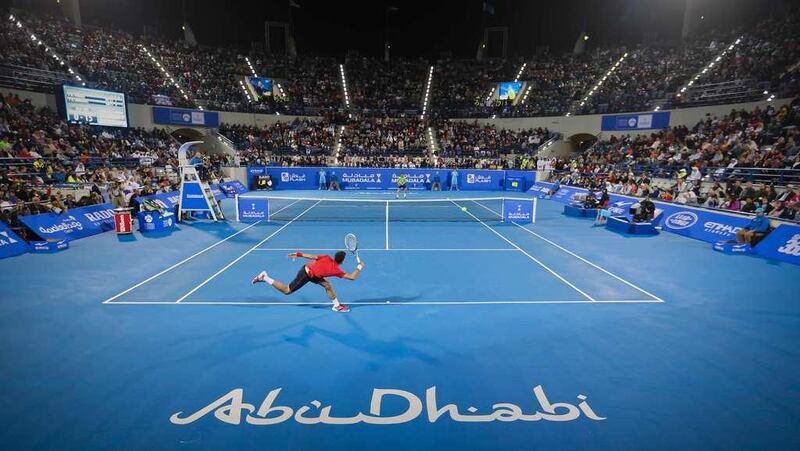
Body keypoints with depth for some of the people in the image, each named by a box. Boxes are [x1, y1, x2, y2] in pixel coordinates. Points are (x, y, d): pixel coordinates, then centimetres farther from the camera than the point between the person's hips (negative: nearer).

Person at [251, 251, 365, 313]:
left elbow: (311, 256, 1)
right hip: (306, 276, -8)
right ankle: (265, 277, 13)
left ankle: (337, 305, 19)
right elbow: (352, 277, -12)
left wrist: (298, 254, 9)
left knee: (327, 285, 9)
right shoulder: (336, 270, -16)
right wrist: (359, 267, -2)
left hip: (306, 269, 8)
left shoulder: (326, 258, -1)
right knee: (286, 291, 9)